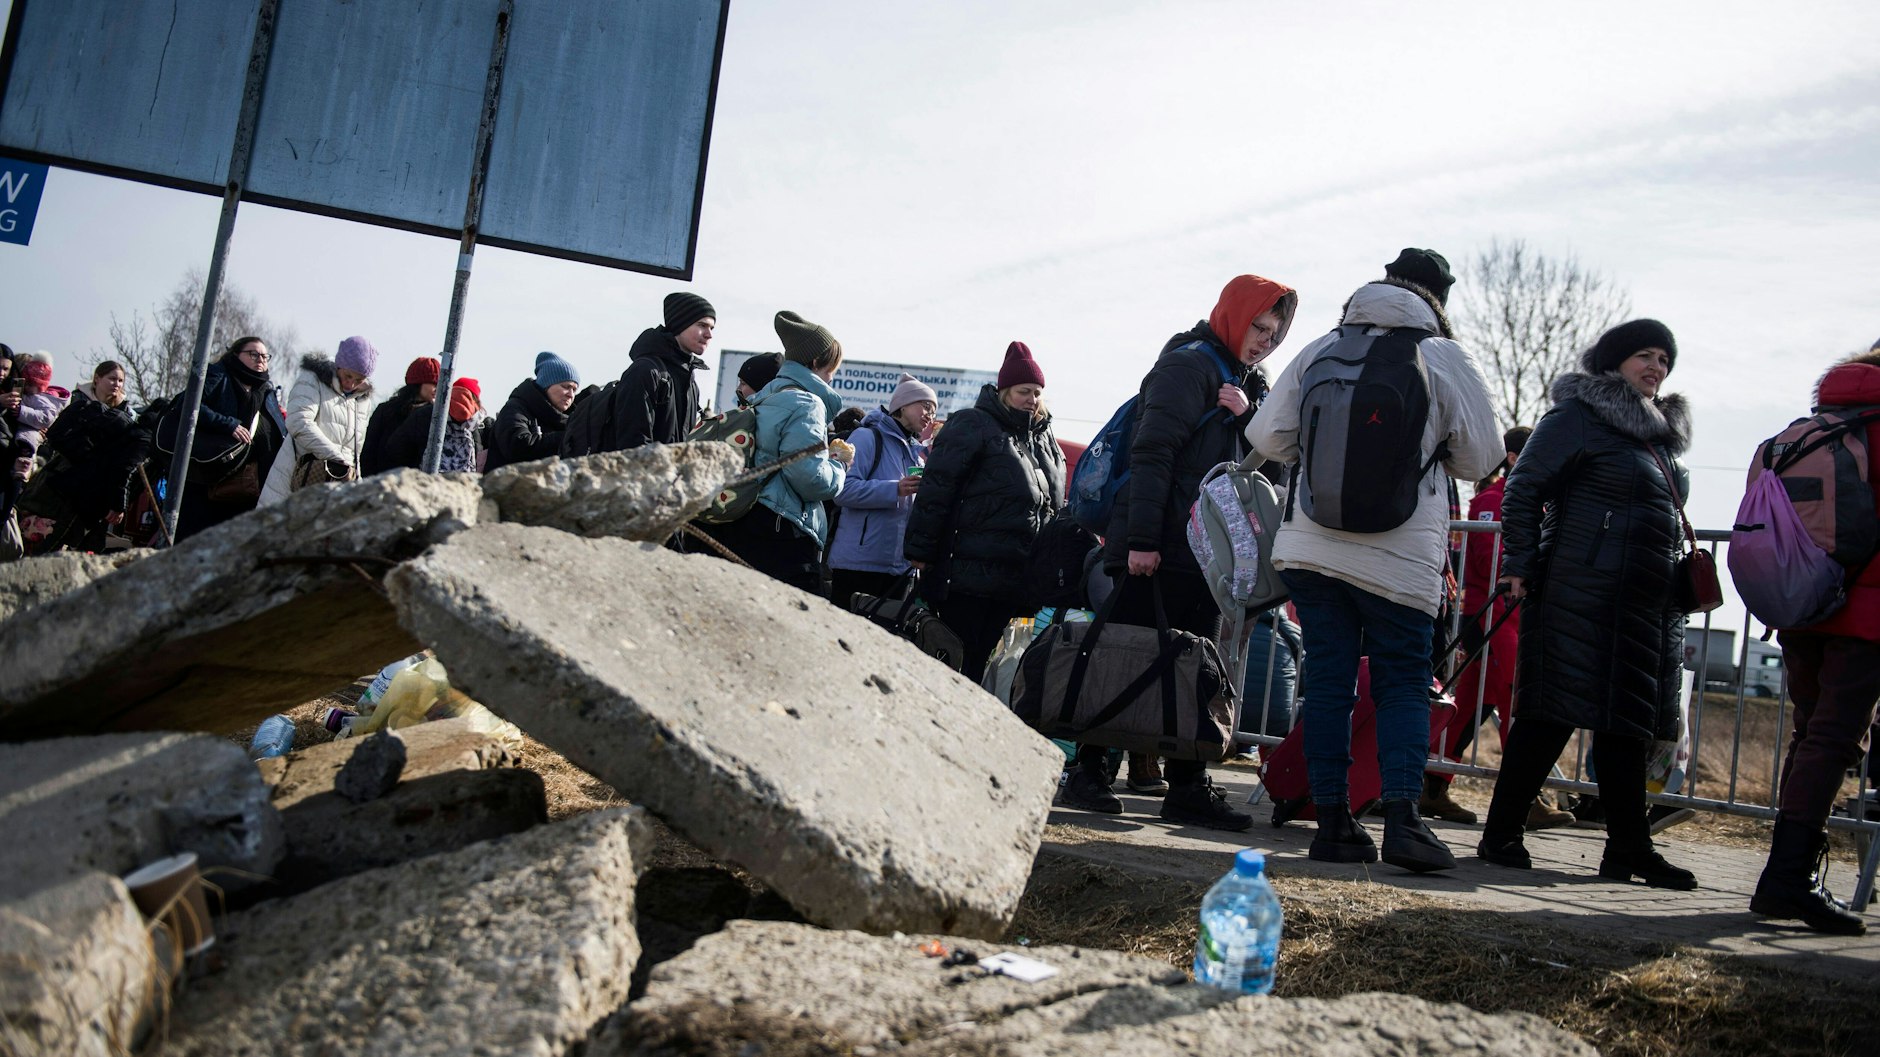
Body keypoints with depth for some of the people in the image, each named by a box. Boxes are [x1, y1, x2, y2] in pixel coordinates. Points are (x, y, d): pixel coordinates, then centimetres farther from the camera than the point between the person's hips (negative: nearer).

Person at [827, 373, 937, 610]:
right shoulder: (868, 437, -5)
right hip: (859, 562, -7)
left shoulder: (918, 451, 17)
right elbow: (843, 489, -18)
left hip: (899, 566, 7)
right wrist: (895, 490, -25)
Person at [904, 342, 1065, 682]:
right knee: (955, 657, -2)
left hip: (1014, 577, 7)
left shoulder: (1044, 437, 17)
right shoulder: (973, 425, -6)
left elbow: (1055, 501, 26)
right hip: (968, 572, -7)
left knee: (980, 657, 12)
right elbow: (936, 488, -11)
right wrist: (920, 549, -15)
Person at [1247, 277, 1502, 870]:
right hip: (1402, 557, -2)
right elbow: (1482, 459, 4)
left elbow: (1266, 437, 4)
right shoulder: (1445, 358, 1)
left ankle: (1333, 822, 8)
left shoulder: (1318, 351, 5)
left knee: (1327, 681, 8)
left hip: (1310, 547, 2)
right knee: (1403, 682, 7)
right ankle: (1402, 817, -6)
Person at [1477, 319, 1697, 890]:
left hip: (1648, 603, 8)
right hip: (1583, 595, -8)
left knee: (1627, 722, 10)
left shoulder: (1660, 432, 21)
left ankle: (1629, 849, 17)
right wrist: (1519, 565, -14)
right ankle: (1500, 834, 2)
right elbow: (1523, 489, -8)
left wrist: (1677, 593, 22)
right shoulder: (1578, 416, -4)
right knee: (1554, 713, -7)